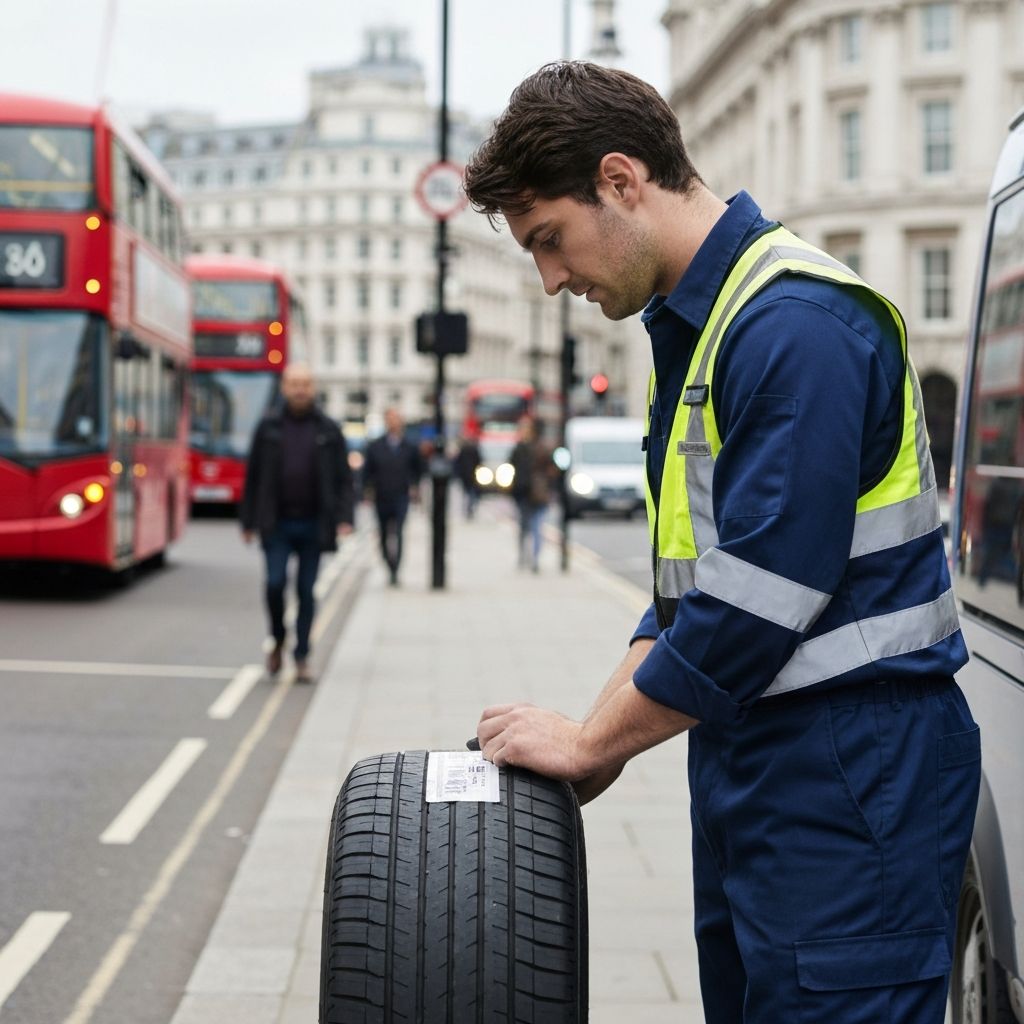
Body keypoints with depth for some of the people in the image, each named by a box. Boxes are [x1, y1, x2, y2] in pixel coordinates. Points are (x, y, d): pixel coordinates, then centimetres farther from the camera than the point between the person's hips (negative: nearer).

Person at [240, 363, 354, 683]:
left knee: (307, 591, 4)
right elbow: (253, 476, 6)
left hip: (312, 524, 1)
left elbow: (343, 478, 4)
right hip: (277, 523, -1)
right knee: (275, 582, -12)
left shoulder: (328, 430, 4)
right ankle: (278, 640, 13)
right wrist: (249, 522, 4)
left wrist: (344, 518, -8)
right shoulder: (269, 427, 3)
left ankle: (302, 658, 12)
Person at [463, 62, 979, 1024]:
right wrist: (603, 732, 8)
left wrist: (590, 742, -12)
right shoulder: (688, 325, 14)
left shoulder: (798, 322, -18)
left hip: (852, 772, -9)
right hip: (744, 763, 9)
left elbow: (759, 600, -23)